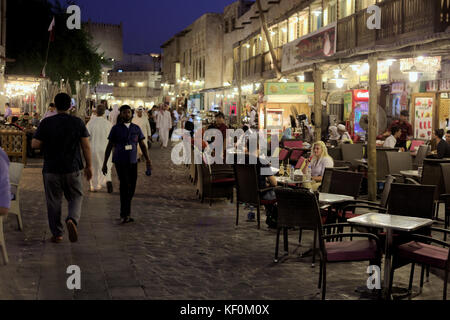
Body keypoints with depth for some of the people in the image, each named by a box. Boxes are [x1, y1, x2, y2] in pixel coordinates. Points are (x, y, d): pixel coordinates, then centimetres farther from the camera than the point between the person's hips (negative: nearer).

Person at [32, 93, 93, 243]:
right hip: (73, 169, 0)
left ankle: (57, 234, 16)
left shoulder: (46, 123, -4)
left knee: (53, 201, 11)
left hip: (51, 169, 0)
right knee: (76, 197, 13)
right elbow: (86, 146, -2)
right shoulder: (78, 122, -2)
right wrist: (89, 166, 6)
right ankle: (72, 219, -15)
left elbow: (35, 144, -6)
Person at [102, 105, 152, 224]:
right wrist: (105, 163, 2)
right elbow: (109, 146, 4)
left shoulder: (136, 128, 10)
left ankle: (124, 213, 23)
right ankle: (125, 214, -15)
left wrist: (148, 160, -3)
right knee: (125, 184, -17)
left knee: (131, 188, 6)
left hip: (133, 162, 4)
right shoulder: (116, 128, 2)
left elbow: (143, 145, 8)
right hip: (120, 162, -4)